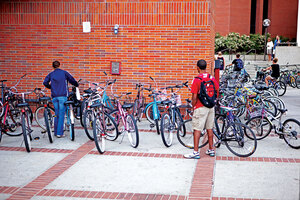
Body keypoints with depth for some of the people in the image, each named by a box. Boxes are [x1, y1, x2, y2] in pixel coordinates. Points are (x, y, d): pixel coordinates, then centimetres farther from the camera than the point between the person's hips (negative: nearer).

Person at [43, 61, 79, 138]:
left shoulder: (51, 74, 12)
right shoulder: (64, 72, 6)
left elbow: (45, 82, 1)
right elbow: (72, 80, 1)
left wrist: (51, 87, 19)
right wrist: (77, 85, 21)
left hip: (54, 96, 3)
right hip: (62, 96, -3)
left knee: (57, 114, 12)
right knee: (61, 115, -3)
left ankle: (56, 132, 15)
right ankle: (59, 133, -6)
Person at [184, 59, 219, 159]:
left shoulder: (196, 80, -14)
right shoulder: (212, 78, 3)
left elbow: (194, 97, -15)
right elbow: (217, 92, 9)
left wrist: (193, 106, 0)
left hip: (200, 107, -6)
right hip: (211, 107, 6)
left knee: (197, 129, -2)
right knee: (209, 128, 15)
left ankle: (196, 152, -1)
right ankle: (211, 150, 22)